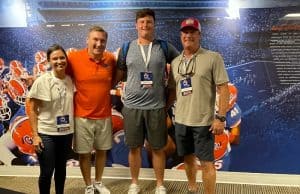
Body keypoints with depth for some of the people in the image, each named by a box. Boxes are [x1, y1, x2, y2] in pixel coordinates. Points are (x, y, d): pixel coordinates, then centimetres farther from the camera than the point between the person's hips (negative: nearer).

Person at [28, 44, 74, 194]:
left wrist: (75, 132, 9)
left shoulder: (70, 80, 1)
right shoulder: (42, 81, -10)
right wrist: (35, 135, -12)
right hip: (46, 134, -4)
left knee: (61, 168, 17)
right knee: (47, 172, 3)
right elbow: (32, 109, -8)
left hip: (66, 133, 4)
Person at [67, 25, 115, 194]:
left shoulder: (111, 59, -4)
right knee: (84, 153, 9)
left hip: (104, 115, 3)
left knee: (102, 150, 17)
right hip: (83, 116, -3)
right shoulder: (74, 58, -14)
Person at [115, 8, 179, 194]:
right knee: (134, 147, 11)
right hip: (132, 106, 1)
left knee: (158, 148, 9)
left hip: (157, 106, -1)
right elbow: (119, 74, 12)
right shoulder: (127, 48, 5)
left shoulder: (164, 47, 1)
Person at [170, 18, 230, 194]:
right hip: (181, 120, 5)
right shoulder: (175, 62, 9)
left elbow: (224, 89, -10)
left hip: (203, 121, -5)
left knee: (206, 162, 1)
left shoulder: (213, 58, -7)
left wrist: (221, 117, -15)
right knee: (188, 158, 17)